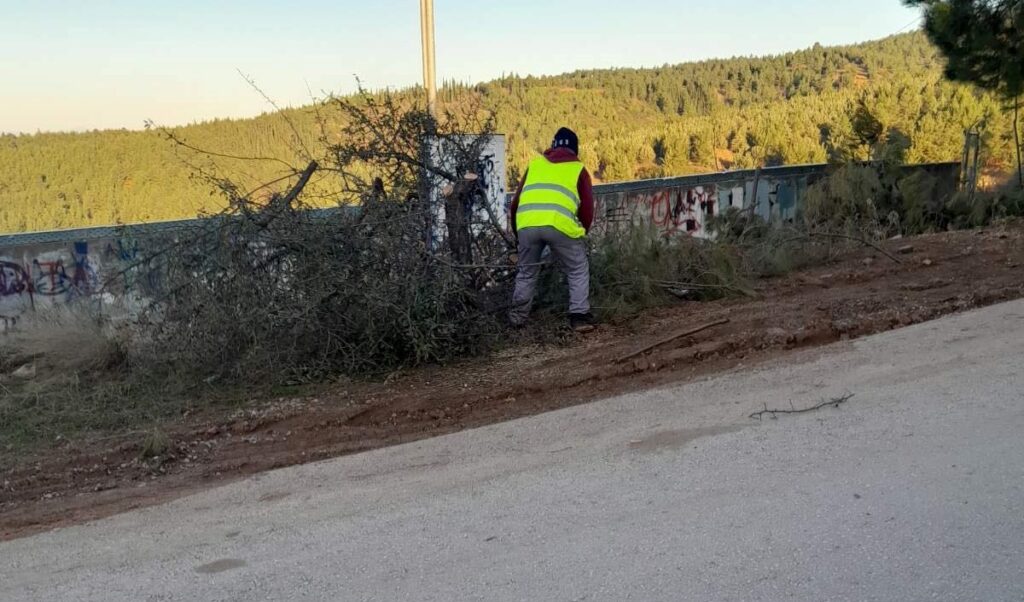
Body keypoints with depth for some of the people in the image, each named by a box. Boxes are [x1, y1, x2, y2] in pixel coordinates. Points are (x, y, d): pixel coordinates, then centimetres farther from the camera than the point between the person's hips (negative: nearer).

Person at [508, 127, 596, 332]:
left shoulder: (535, 164, 28)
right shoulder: (578, 169, 21)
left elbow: (516, 202, 27)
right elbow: (587, 208, 18)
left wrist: (517, 231, 39)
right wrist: (582, 232, 35)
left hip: (527, 224, 3)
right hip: (560, 224, -3)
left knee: (527, 272, 24)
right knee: (578, 272, 15)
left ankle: (518, 315, 29)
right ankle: (580, 317, 7)